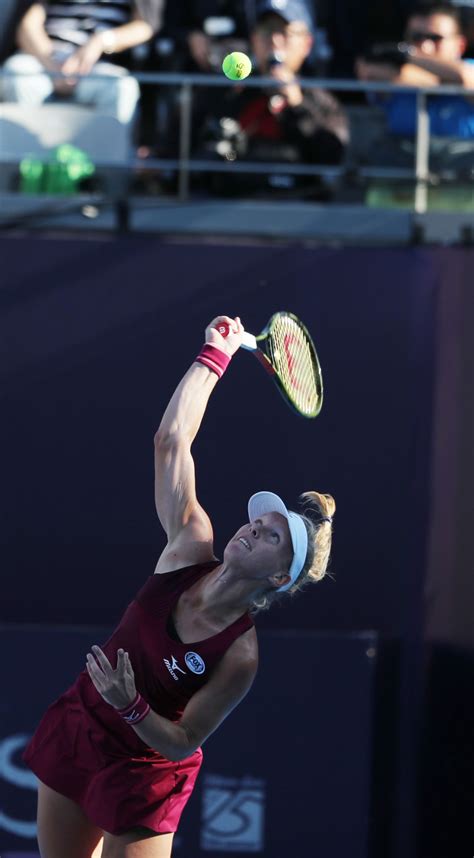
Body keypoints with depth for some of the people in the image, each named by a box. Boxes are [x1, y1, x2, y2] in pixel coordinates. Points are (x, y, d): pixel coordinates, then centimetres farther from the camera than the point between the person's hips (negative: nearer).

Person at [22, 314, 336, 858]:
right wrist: (215, 355, -9)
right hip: (74, 727, 5)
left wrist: (133, 708, -36)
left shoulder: (240, 655, -24)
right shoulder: (191, 545, -13)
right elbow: (171, 440, -13)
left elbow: (182, 743, -19)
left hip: (142, 771, -5)